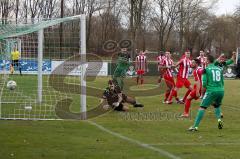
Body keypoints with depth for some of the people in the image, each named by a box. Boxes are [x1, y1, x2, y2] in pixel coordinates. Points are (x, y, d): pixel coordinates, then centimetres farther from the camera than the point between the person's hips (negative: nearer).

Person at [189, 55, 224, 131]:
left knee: (202, 108, -3)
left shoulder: (206, 69, -1)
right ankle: (219, 119, 8)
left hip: (211, 91, -5)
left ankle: (195, 126, -10)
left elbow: (204, 83, -4)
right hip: (221, 91, 5)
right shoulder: (219, 69, 13)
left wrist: (204, 87, 16)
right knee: (217, 106, 30)